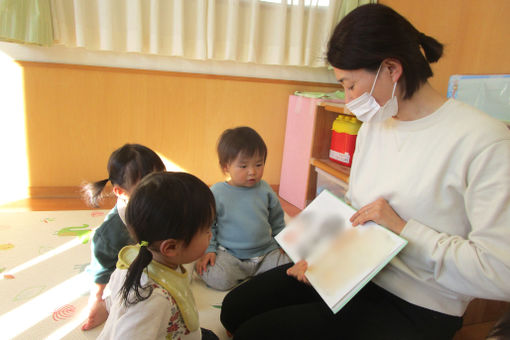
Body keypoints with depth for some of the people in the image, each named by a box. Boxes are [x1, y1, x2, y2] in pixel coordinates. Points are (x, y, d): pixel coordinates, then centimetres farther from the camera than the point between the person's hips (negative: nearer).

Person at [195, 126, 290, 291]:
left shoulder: (265, 190, 1)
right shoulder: (217, 193, -8)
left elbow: (277, 222, 14)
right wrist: (208, 250, -8)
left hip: (266, 252, 3)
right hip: (229, 255, -3)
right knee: (217, 279, -27)